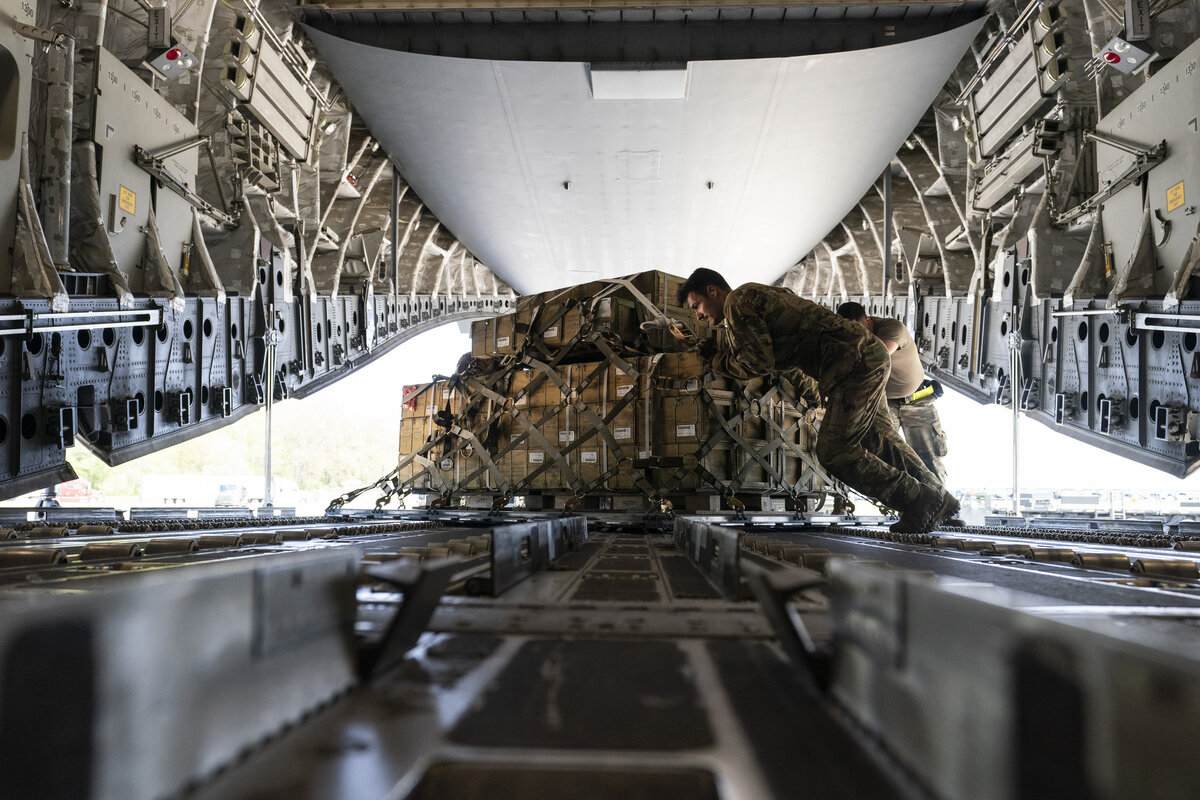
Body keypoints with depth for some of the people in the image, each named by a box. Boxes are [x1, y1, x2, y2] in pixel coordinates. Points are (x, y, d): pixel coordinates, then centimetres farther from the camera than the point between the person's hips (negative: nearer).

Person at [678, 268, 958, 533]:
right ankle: (939, 499, 32)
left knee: (834, 452, -6)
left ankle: (919, 501, 2)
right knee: (879, 441, 20)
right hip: (870, 357, 10)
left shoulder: (738, 301, -7)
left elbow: (759, 363, -14)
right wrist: (720, 350, 20)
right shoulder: (760, 294, 23)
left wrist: (717, 360, 2)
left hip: (856, 364, -10)